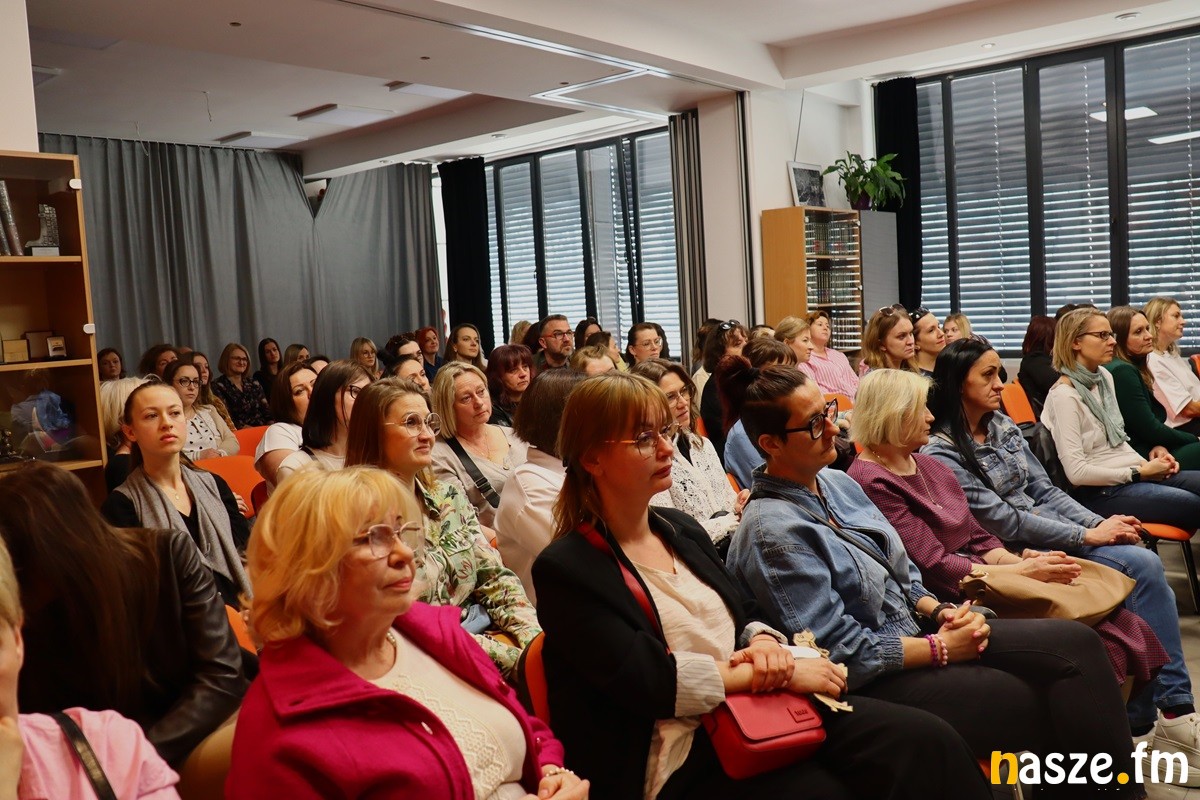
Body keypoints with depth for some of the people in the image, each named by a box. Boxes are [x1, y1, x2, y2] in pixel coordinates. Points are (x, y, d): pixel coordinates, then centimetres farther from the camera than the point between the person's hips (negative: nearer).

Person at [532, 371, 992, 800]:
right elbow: (650, 681, -18)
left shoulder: (681, 528, 12)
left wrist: (766, 645, -7)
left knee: (926, 741, -14)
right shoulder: (566, 571, -10)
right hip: (681, 760, -6)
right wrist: (778, 673, -15)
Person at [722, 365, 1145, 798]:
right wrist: (939, 649, -13)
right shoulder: (773, 531, -21)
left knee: (1077, 642, -5)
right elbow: (841, 649, -21)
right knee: (1046, 707, -16)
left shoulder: (836, 482, 5)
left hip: (916, 632, 8)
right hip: (872, 682, -8)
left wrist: (941, 612, -3)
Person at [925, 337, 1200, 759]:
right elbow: (1004, 521, -16)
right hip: (1018, 552, -7)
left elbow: (1045, 491, 11)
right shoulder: (941, 453, -14)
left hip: (1051, 530, 7)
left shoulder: (1004, 426, 10)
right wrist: (1089, 536, -15)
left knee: (1145, 565, -16)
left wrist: (1101, 523, -5)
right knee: (1140, 567, -21)